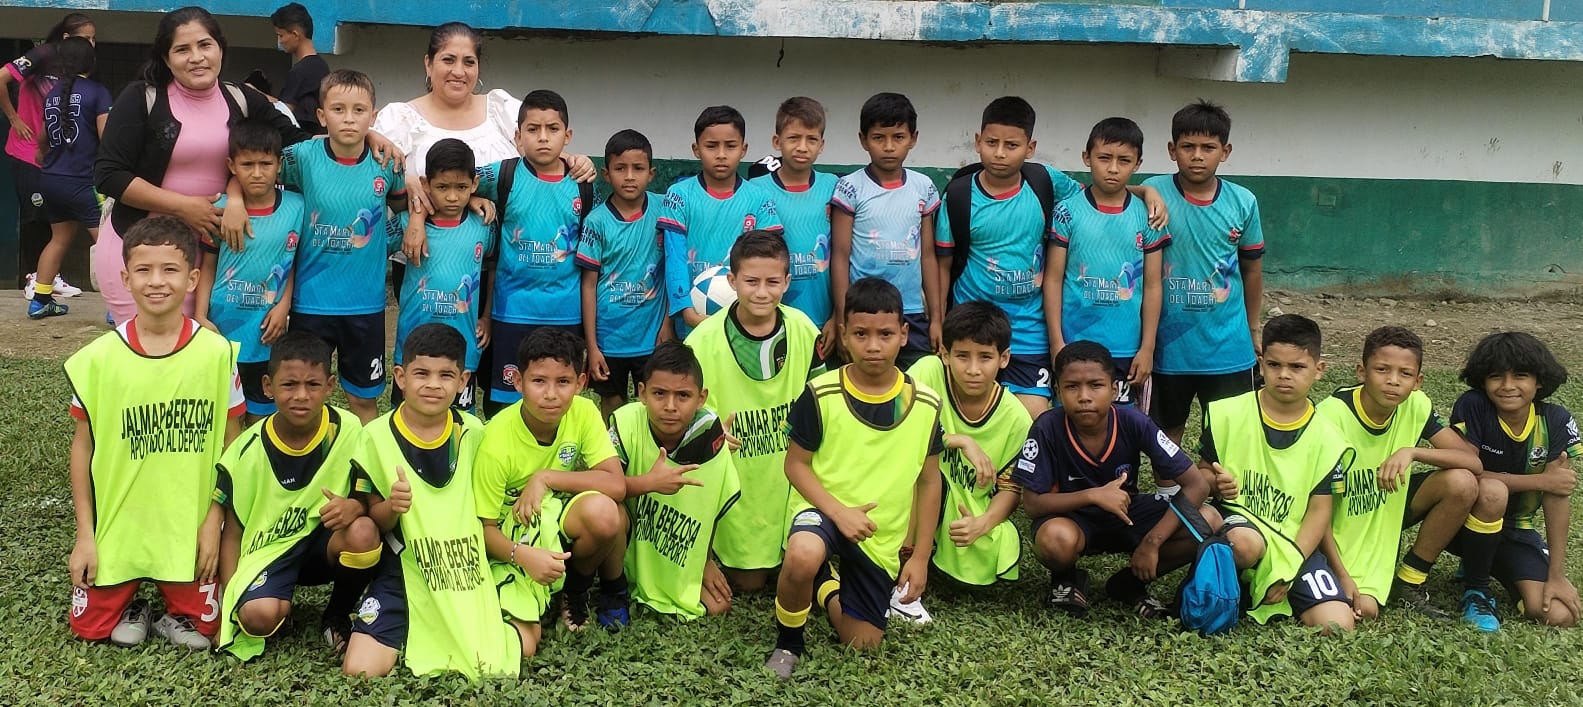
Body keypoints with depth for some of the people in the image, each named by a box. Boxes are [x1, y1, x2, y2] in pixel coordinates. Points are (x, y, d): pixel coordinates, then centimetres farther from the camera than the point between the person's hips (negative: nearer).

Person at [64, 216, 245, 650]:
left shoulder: (217, 353, -10)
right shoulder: (98, 357, -8)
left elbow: (231, 444, -2)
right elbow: (83, 445, 0)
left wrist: (214, 521, -6)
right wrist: (85, 534, -1)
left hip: (190, 528, -1)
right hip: (116, 526, 1)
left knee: (201, 629, 0)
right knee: (90, 627, 3)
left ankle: (176, 611, 33)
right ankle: (130, 604, 34)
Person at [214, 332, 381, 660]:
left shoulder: (348, 430, -13)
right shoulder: (247, 452, -12)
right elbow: (231, 533, -4)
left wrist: (354, 506, -31)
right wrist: (228, 606, -11)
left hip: (323, 541, 2)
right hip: (267, 550, -1)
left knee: (363, 532, -34)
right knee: (259, 615, -33)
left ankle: (338, 615, -4)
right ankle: (284, 605, 7)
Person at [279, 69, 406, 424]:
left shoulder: (386, 163, -5)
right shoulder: (303, 156, -9)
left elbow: (404, 203, 14)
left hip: (366, 301, 1)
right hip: (311, 299, -1)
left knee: (364, 398, 13)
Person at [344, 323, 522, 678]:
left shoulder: (474, 433, -1)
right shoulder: (377, 436, -9)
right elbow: (372, 522, -4)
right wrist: (391, 507, -25)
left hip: (468, 572, 3)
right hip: (404, 573, -2)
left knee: (523, 645, -8)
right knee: (360, 670, -20)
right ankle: (407, 636, 14)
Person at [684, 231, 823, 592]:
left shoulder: (803, 331, -7)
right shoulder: (703, 342, -16)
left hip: (790, 481, 2)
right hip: (736, 486, -2)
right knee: (747, 581, 6)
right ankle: (719, 554, 36)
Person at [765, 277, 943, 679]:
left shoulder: (925, 404, -6)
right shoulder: (821, 395, -13)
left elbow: (929, 481, 3)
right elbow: (795, 464, -7)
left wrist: (920, 557, 1)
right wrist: (838, 511, -21)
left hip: (883, 538, 3)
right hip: (823, 510, -3)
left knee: (862, 643, 4)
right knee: (802, 555, -39)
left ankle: (826, 588, 37)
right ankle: (787, 641, -8)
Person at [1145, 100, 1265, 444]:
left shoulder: (1243, 202, -1)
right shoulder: (1154, 194, -9)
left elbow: (1252, 268, 13)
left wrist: (1253, 329, 19)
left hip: (1228, 347, 2)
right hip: (1167, 344, -1)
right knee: (1166, 435, 14)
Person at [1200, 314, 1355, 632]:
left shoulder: (1326, 438, 0)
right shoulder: (1227, 414, -2)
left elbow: (1319, 511, -1)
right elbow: (1202, 471, 6)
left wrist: (1288, 569, -11)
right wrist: (1216, 483, -20)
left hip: (1293, 542, 3)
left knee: (1337, 625, -15)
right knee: (1245, 543, -40)